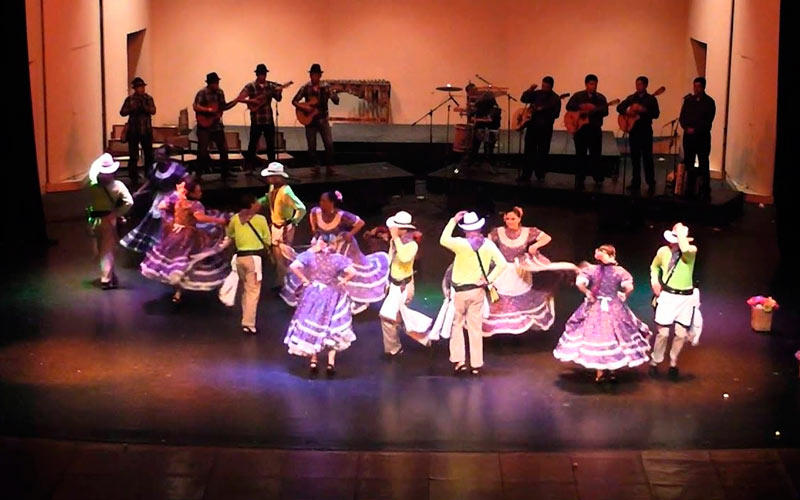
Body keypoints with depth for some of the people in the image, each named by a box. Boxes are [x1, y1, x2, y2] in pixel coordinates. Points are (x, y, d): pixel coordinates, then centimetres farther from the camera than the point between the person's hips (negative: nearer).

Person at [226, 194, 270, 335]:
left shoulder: (235, 218, 5)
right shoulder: (260, 219, -6)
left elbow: (230, 234, 21)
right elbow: (267, 240, 0)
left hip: (240, 257, 5)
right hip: (254, 257, -5)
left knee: (246, 290, 20)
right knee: (253, 292, -3)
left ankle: (246, 320, 25)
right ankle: (249, 324, -8)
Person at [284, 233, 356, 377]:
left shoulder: (310, 255, -10)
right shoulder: (338, 258, -13)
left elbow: (293, 266, -20)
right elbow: (352, 272, -23)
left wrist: (304, 279, -7)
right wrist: (342, 281, -6)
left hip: (313, 294, 1)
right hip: (331, 297, -1)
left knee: (311, 327, 14)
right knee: (331, 329, 13)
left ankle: (313, 361, 15)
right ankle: (331, 363, 11)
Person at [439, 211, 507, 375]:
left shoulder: (461, 244, -17)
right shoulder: (488, 244, -5)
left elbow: (443, 240, -1)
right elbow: (502, 263, -6)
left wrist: (453, 220, 2)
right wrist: (489, 280, -3)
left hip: (461, 291, -3)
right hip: (479, 290, 4)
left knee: (457, 325, 12)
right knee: (475, 327, 10)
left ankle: (458, 360, 6)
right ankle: (476, 365, 12)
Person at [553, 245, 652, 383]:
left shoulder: (591, 269, -7)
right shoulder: (619, 271, -9)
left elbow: (579, 283, -21)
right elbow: (629, 287, -18)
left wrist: (588, 293, -5)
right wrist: (624, 297, 0)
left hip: (594, 309, 0)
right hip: (614, 309, 0)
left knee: (595, 338, 10)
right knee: (612, 338, 14)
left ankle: (599, 373, 15)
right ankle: (610, 371, 22)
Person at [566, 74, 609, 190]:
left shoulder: (601, 97, 5)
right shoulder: (578, 95, 4)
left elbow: (605, 111, -8)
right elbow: (569, 106, -8)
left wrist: (594, 109, -26)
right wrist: (581, 107, -21)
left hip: (595, 129, 1)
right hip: (580, 128, -1)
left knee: (596, 154, 5)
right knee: (580, 154, 1)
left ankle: (598, 178, 16)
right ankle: (579, 180, 6)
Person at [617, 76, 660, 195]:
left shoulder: (651, 99, 0)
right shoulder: (631, 98, 10)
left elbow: (656, 114, -8)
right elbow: (619, 107, 6)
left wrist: (644, 110, -23)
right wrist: (627, 111, -14)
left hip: (646, 131, -4)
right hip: (633, 131, 4)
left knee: (647, 158, -5)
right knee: (635, 158, 7)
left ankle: (651, 184, -1)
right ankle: (636, 183, 15)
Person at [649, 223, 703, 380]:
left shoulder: (691, 251, -9)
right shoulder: (663, 251, -1)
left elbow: (685, 249, -36)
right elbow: (654, 266, 20)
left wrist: (680, 232, -23)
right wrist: (654, 280, 3)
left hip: (685, 298, 0)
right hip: (667, 296, 0)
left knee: (681, 333, 4)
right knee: (663, 332, -1)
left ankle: (673, 363, 25)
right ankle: (654, 361, 19)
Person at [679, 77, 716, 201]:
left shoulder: (709, 102, -2)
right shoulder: (688, 100, 10)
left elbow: (708, 121, -8)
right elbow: (682, 117, 8)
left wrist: (695, 129, -15)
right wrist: (687, 128, -10)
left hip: (703, 136, -4)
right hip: (688, 136, 4)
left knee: (703, 165, -3)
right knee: (688, 164, 4)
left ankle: (705, 193, -1)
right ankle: (690, 191, 10)